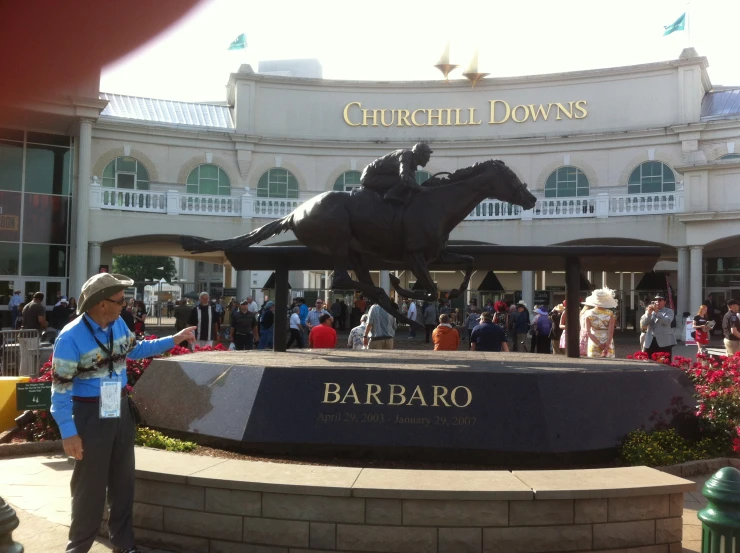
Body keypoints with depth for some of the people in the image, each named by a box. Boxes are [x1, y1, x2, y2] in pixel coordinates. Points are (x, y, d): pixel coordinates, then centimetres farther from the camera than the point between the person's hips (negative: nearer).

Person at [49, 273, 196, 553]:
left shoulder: (118, 324, 0)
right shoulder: (71, 338, -21)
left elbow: (135, 349, 19)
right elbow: (60, 388, -18)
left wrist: (174, 340, 16)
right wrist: (68, 433, -20)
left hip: (121, 410, 7)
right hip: (91, 416, -7)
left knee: (123, 480, 16)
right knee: (90, 485, 4)